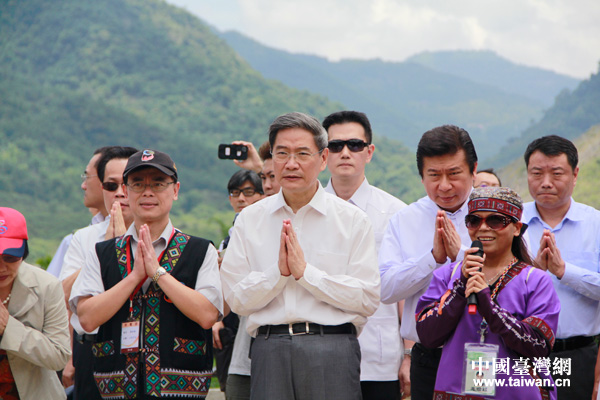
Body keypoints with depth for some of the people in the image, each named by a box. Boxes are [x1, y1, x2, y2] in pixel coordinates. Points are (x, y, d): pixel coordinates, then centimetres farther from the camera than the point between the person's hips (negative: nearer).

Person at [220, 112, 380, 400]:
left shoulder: (352, 220, 4)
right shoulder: (250, 220, 11)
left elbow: (367, 299, -5)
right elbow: (237, 299, 5)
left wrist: (305, 272, -8)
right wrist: (279, 271, -9)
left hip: (332, 349, -2)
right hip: (270, 350, 2)